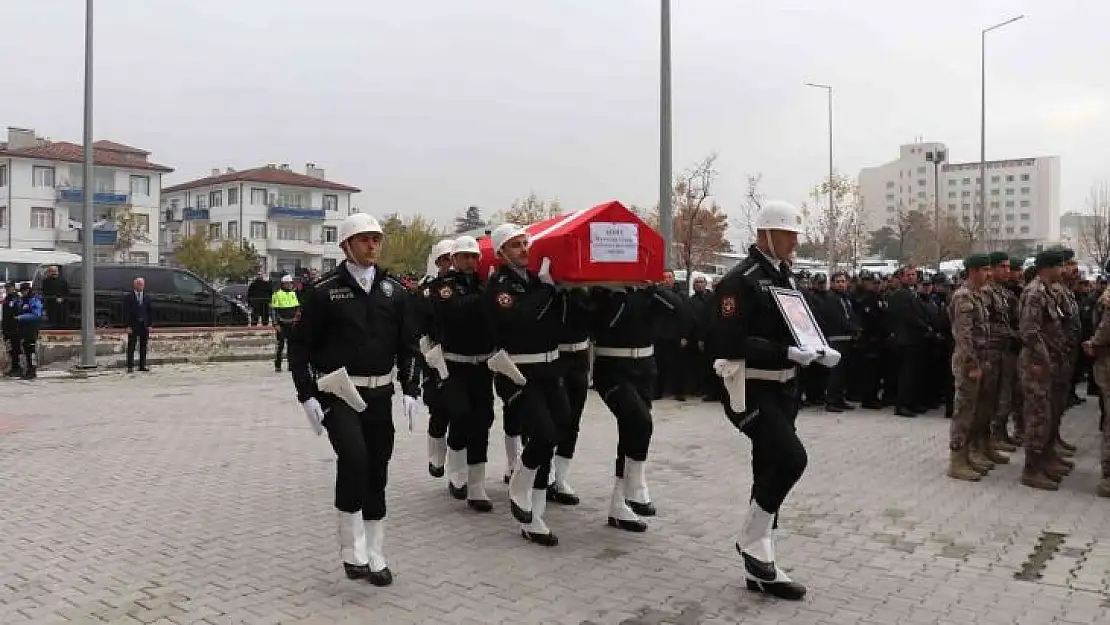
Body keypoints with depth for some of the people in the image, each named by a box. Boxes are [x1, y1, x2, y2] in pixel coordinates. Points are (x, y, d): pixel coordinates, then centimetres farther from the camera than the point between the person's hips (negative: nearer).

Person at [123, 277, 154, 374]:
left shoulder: (147, 297, 11)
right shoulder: (128, 297, 1)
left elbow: (150, 311, 10)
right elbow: (126, 312, -4)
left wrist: (150, 325, 2)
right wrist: (128, 326, -11)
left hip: (144, 325, 4)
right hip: (133, 325, -4)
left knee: (143, 346, 7)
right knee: (131, 347, -1)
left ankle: (142, 366, 12)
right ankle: (130, 366, 1)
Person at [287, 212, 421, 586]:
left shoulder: (394, 292, 6)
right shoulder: (323, 291, -4)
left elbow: (408, 345, 10)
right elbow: (299, 345, -2)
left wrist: (410, 390, -1)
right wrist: (307, 395, -9)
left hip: (380, 394, 4)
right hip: (337, 394, -4)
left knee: (376, 472, 8)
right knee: (353, 457, -24)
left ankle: (374, 555, 22)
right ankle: (352, 549, -7)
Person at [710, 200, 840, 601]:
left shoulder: (786, 278, 14)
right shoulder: (740, 280, -15)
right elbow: (729, 342, -23)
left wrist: (818, 352, 2)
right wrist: (786, 352, -26)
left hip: (783, 389, 9)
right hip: (752, 390, -9)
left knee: (769, 471, 11)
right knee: (791, 458, -20)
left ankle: (760, 567, 20)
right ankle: (752, 543, 1)